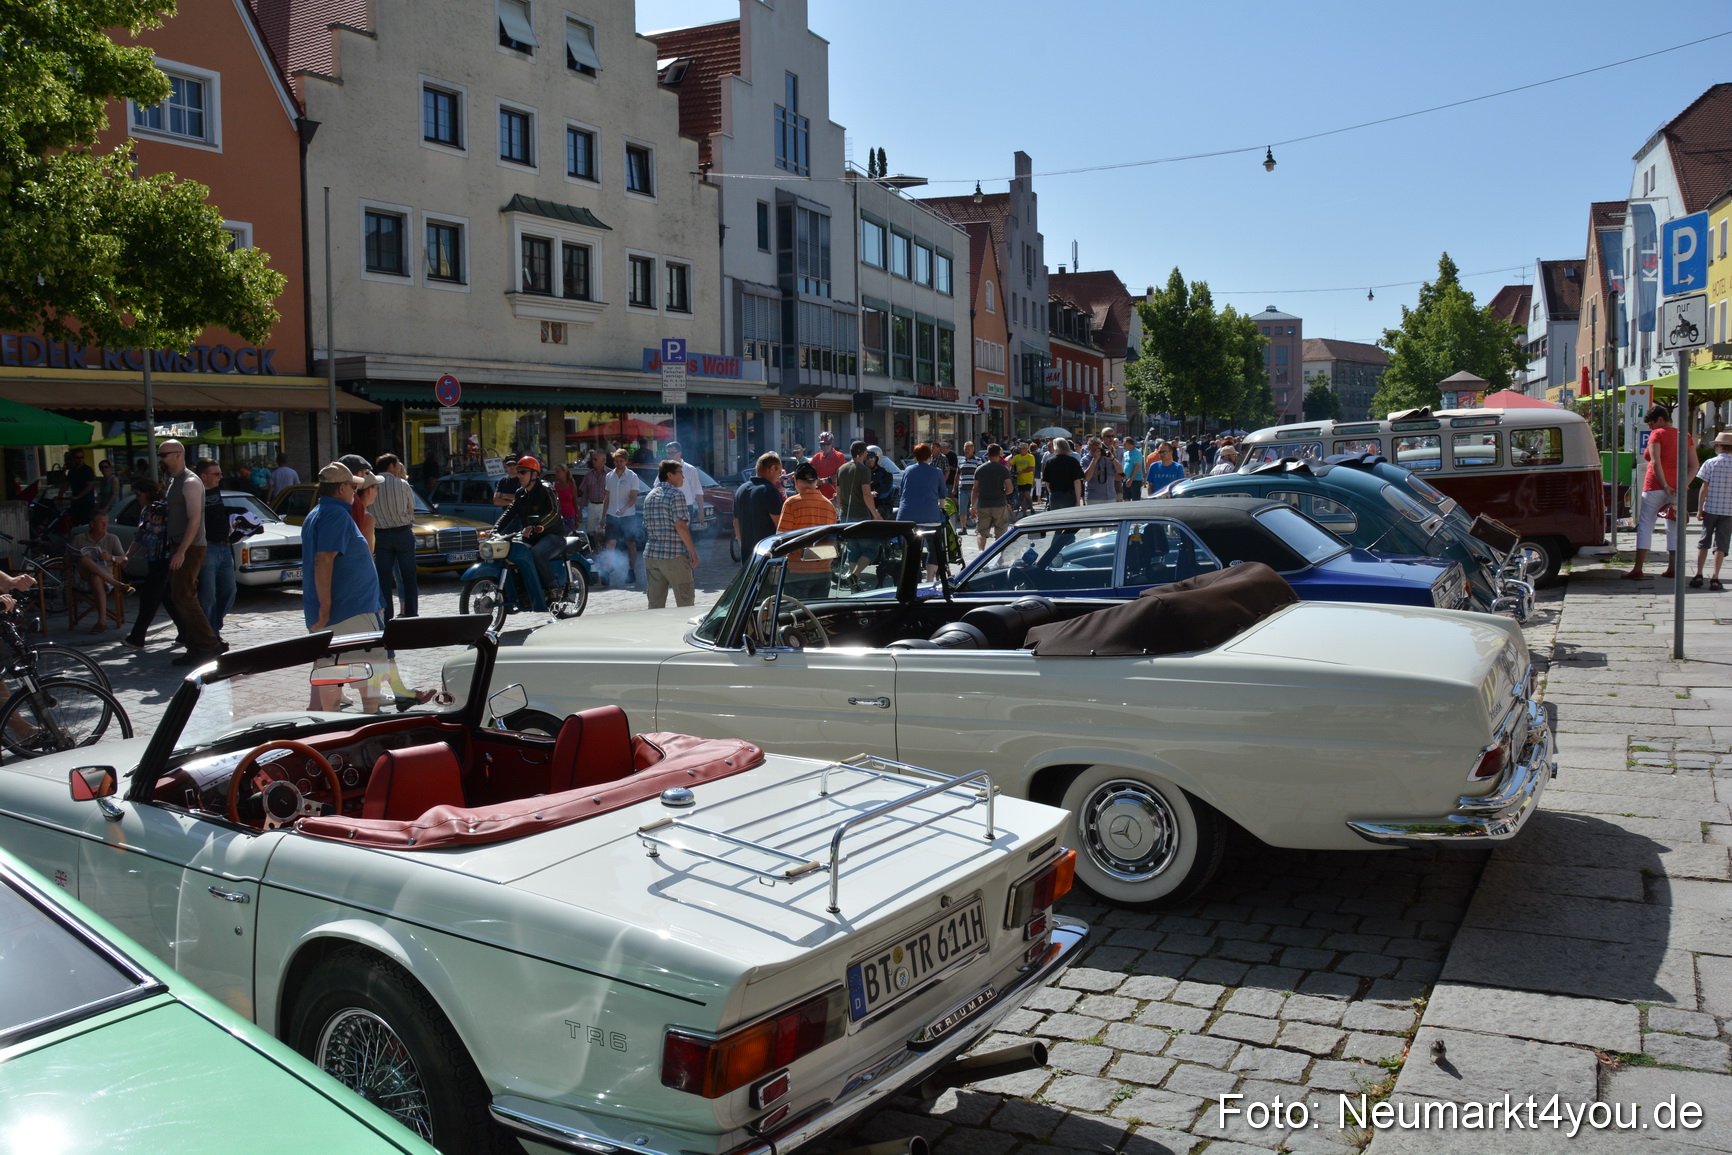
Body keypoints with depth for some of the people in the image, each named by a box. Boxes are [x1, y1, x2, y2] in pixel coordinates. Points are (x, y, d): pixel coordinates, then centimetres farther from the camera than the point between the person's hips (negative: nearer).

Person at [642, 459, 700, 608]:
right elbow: (680, 526, -16)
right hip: (674, 555, -7)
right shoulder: (676, 494, -9)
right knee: (686, 602, 0)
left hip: (651, 555, 7)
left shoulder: (650, 496, 15)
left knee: (655, 604, 8)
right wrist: (693, 551, -11)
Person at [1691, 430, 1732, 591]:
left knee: (1703, 543, 11)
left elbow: (1704, 487, -7)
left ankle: (1698, 576, 8)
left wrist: (1700, 508, -1)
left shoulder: (1710, 463, -6)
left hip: (1710, 509, -1)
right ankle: (1715, 579, -1)